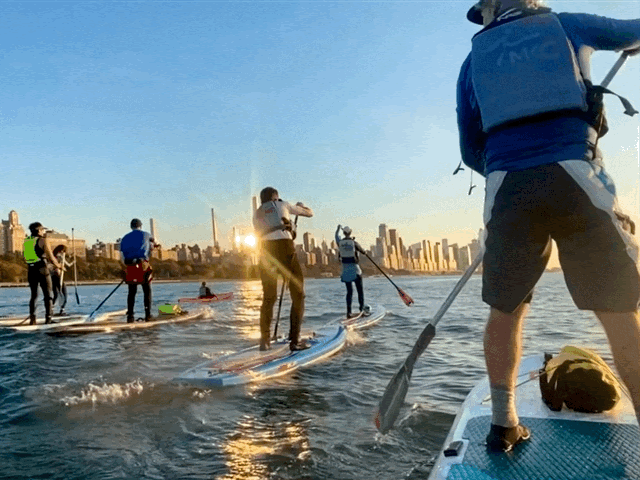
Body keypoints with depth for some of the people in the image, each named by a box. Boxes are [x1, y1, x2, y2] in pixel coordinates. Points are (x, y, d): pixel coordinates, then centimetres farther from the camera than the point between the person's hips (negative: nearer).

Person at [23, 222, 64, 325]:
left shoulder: (26, 242, 13)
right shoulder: (43, 241, -6)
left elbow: (26, 259, 18)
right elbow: (51, 258, -11)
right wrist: (58, 265, 7)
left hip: (31, 271, 6)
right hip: (42, 270, -5)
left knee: (34, 295, 15)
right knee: (48, 295, 2)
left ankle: (32, 317, 3)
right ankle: (48, 318, -1)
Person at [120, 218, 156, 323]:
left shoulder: (125, 238, 18)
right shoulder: (146, 235, 10)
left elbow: (121, 257, 13)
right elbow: (152, 247, 23)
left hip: (129, 267, 3)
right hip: (143, 265, -3)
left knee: (132, 292, 12)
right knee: (147, 291, 9)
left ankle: (130, 316, 7)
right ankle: (148, 315, 4)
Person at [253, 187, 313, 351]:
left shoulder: (257, 214, 27)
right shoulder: (282, 205, 18)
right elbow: (309, 213, 27)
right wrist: (302, 205, 50)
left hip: (265, 251, 4)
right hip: (284, 247, -4)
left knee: (268, 297, 16)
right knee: (298, 295, 3)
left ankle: (264, 340, 16)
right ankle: (294, 340, -2)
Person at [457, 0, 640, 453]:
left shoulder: (474, 59, 19)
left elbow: (471, 151, 16)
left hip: (506, 189, 2)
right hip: (577, 176, -1)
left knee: (506, 308, 12)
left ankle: (504, 423, 18)